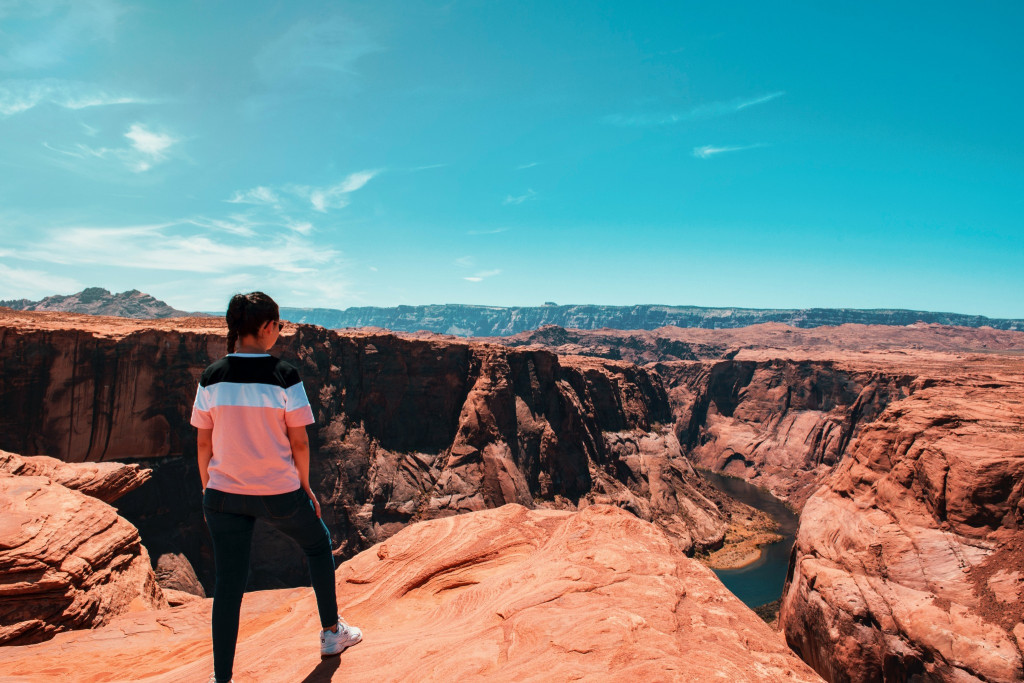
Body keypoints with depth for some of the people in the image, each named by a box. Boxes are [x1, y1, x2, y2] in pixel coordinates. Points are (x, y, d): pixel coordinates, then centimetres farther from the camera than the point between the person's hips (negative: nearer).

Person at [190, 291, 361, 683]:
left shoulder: (212, 377, -4)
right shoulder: (284, 375, -14)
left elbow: (203, 442, 2)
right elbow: (298, 441, -10)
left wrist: (207, 489, 15)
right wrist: (305, 488, 4)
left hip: (224, 493, 3)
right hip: (278, 492, -3)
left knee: (228, 584, 13)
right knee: (318, 544, 23)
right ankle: (332, 633, 35)